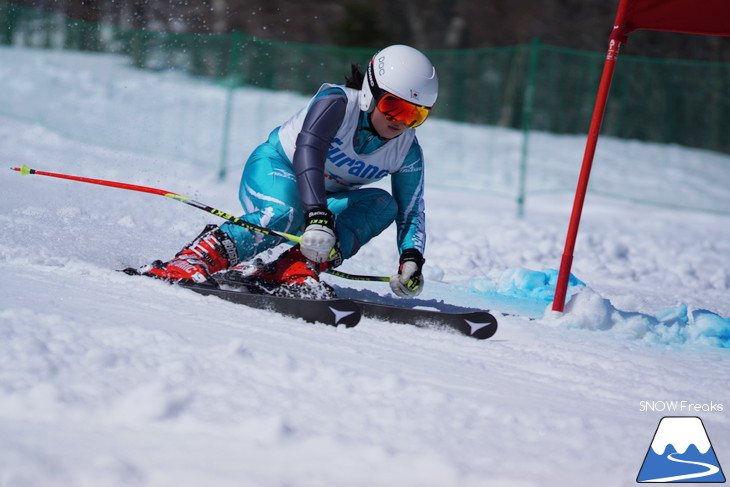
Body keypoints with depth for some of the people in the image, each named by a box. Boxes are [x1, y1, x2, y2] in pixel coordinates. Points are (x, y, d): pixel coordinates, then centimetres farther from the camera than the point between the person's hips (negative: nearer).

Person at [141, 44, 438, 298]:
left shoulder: (407, 152, -9)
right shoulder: (338, 103, -24)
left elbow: (411, 214, -7)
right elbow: (307, 151, -39)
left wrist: (411, 260, -29)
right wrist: (317, 217, -53)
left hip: (324, 200, 6)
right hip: (275, 172, -6)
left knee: (382, 204, -22)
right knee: (282, 215, -39)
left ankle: (295, 271, -34)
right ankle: (189, 265, -42)